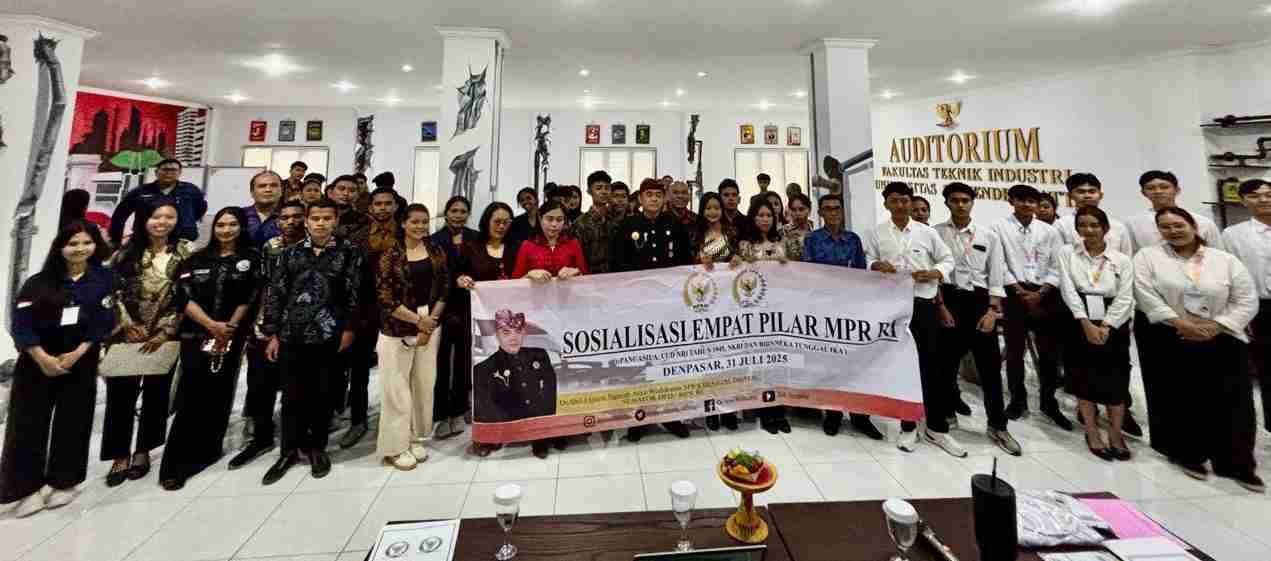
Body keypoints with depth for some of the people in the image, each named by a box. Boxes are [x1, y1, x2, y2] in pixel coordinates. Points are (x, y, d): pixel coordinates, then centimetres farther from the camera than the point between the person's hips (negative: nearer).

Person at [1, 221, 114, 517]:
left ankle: (64, 482, 20)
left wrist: (77, 353, -14)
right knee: (28, 424, 2)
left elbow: (103, 321, -5)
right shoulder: (39, 282, 2)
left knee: (73, 423, 6)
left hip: (80, 364, -1)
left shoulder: (103, 280, 2)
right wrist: (43, 358, -15)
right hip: (36, 364, 1)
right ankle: (30, 486, 14)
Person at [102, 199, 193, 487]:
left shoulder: (185, 252, -1)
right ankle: (121, 455, 14)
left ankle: (143, 452, 23)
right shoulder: (127, 251, 4)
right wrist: (127, 325, -9)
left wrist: (164, 332, -10)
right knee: (121, 394, 1)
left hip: (164, 336, -1)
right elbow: (113, 291, 1)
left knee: (156, 394, 8)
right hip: (126, 334, 1)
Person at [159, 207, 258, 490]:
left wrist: (228, 330, -10)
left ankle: (208, 450, 22)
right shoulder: (197, 259, 9)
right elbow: (184, 297, 0)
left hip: (231, 337, -1)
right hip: (195, 336, 1)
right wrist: (212, 325, -12)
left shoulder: (251, 258, 4)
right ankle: (176, 464, 3)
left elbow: (247, 299, -3)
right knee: (190, 397, -4)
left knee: (218, 396, 7)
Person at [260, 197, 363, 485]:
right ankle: (290, 449, 26)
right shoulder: (290, 253, 7)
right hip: (292, 336, 2)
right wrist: (272, 334, 2)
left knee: (323, 395, 9)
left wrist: (349, 328, -6)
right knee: (292, 396, 9)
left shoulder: (349, 251, 0)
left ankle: (316, 446, 26)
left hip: (330, 335, -2)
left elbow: (355, 293, -2)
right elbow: (274, 293, 6)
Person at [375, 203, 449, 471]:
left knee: (425, 384, 10)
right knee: (397, 387, 3)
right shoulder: (390, 254, -5)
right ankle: (395, 446, 18)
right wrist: (417, 320, -11)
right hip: (397, 329, -3)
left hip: (430, 327, 4)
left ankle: (416, 438, 27)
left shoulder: (437, 252, 6)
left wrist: (431, 321, -6)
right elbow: (385, 297, -10)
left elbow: (444, 290, 5)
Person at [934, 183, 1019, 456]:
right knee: (947, 362, 8)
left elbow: (995, 277, 4)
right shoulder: (936, 233, 1)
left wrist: (992, 310, -6)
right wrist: (940, 306, -9)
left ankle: (997, 425, 16)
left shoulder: (988, 235, 7)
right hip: (948, 299, -1)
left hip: (980, 301, 1)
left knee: (990, 365, 3)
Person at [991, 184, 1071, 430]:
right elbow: (1000, 265, -6)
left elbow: (1057, 266, 3)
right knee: (1014, 350, 6)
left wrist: (1040, 292, -9)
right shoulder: (999, 228, 0)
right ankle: (1018, 400, 18)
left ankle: (1049, 401, 22)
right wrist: (1021, 291, -11)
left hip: (1046, 295, 2)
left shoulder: (1049, 231, 9)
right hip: (1014, 294, -2)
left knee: (1049, 350, 7)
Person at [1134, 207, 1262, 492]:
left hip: (1220, 341, 2)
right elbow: (1147, 296, -10)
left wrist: (1214, 326, -10)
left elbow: (1246, 300, 4)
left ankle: (1237, 464, 18)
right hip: (1168, 342, -2)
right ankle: (1187, 454, 19)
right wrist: (1181, 324, -16)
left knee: (1231, 403, 3)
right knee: (1179, 400, 4)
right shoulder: (1148, 257, -1)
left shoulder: (1226, 260, 7)